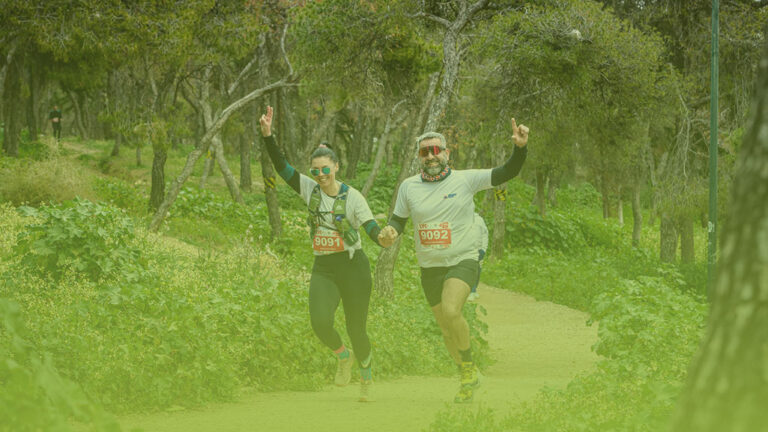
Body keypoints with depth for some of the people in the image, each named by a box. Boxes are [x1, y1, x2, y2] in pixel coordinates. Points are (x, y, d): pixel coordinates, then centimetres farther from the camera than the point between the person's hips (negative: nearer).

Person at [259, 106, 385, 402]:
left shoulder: (352, 197, -8)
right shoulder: (309, 189, 2)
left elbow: (373, 230, -14)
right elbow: (281, 166, -3)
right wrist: (267, 135, -15)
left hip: (353, 267, -3)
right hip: (323, 269, 3)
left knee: (356, 329, 3)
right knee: (320, 322, -20)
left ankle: (366, 377, 31)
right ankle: (343, 356, 13)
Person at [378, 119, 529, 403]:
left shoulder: (465, 180, -5)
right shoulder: (409, 187, 4)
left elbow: (507, 173, -7)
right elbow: (398, 219, 16)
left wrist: (520, 148, -25)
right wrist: (388, 233, -7)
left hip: (463, 261, -4)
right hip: (430, 268, 4)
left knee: (450, 311, -29)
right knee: (447, 329, 11)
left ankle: (469, 367, -8)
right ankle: (467, 379, 32)